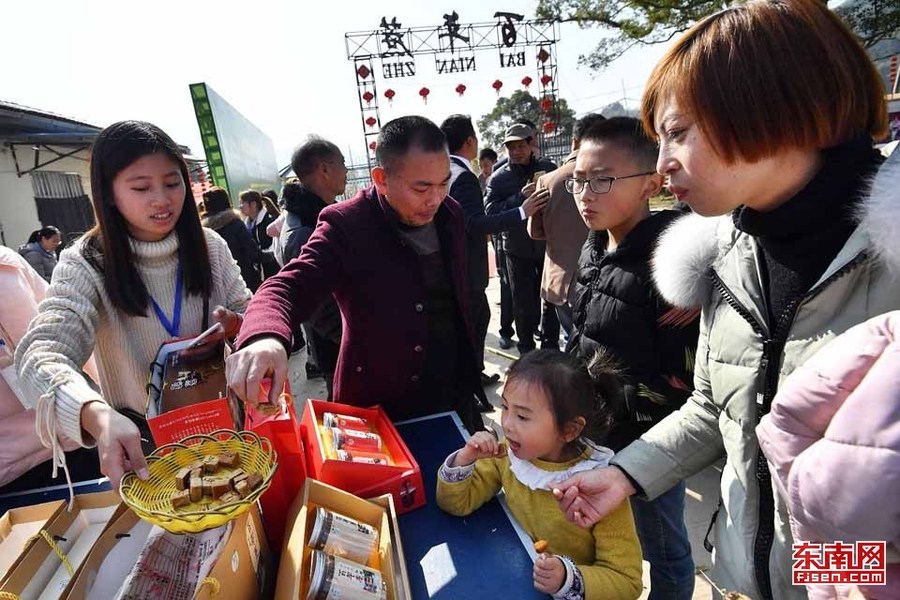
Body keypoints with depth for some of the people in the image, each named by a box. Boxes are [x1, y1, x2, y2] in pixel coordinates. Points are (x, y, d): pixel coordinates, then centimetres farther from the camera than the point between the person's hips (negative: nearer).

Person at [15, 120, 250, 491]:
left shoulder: (210, 246, -4)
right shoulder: (86, 265, -12)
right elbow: (41, 354, -24)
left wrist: (235, 325, -22)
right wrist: (97, 416, -44)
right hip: (139, 437, -1)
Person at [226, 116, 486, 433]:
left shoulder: (451, 214, -1)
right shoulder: (346, 226, -17)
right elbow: (288, 286, -26)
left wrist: (471, 376, 12)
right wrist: (266, 337, -48)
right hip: (382, 409, -5)